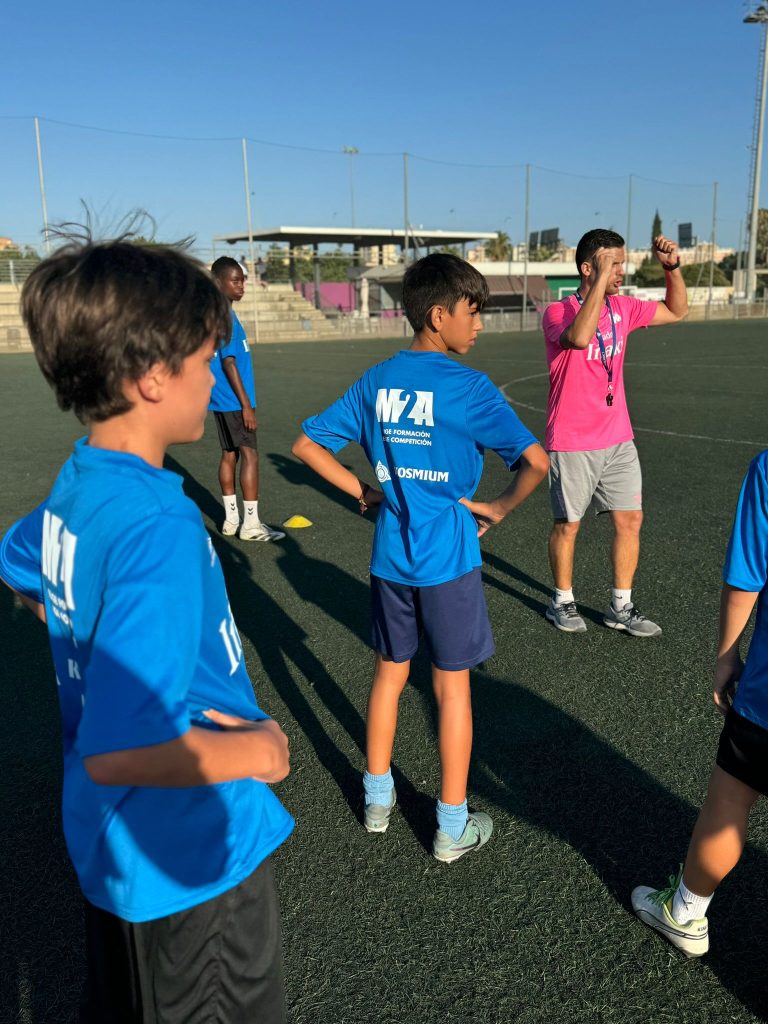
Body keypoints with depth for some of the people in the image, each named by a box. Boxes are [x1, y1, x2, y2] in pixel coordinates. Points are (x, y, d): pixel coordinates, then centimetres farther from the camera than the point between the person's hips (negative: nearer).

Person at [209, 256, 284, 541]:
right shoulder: (225, 316, -15)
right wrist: (246, 404, -18)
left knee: (230, 453, 12)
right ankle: (251, 524, -1)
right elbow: (229, 362, -19)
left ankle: (231, 518, 19)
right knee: (249, 454, -5)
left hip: (221, 400, 9)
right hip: (234, 400, -9)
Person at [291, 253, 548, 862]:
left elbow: (308, 445, 5)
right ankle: (453, 828, 23)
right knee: (452, 686, 9)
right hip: (449, 560, -4)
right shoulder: (468, 388, -14)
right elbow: (536, 461, -21)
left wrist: (362, 492, 8)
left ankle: (377, 799, 36)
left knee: (390, 674, 20)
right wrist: (500, 507, -5)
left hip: (390, 557, 5)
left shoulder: (375, 382, 1)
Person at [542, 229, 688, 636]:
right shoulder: (558, 312, -13)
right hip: (573, 444, -6)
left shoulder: (623, 308, 6)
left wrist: (672, 267, 4)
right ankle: (562, 602, 25)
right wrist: (602, 279, -33)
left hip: (619, 439, 6)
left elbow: (676, 311, 20)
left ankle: (621, 606, 21)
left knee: (630, 520, 7)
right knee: (568, 525, 7)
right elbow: (579, 337, -36)